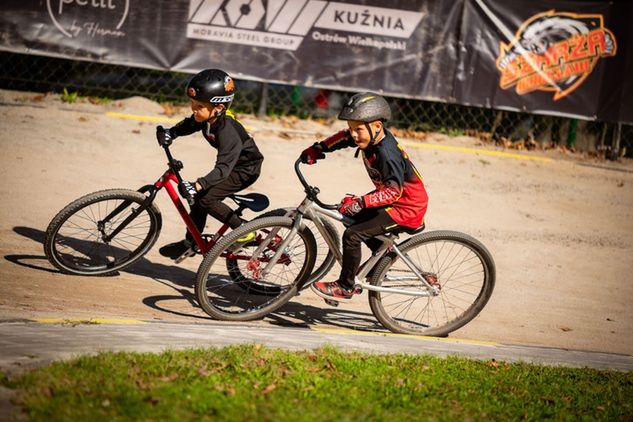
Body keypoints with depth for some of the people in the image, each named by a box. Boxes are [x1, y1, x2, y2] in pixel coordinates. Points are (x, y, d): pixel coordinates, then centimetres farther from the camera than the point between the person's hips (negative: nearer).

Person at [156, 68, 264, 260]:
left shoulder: (227, 131, -37)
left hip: (245, 169, -9)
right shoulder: (206, 118, -13)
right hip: (231, 164, 9)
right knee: (200, 195, 7)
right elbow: (188, 125, 8)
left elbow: (223, 168, -43)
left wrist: (198, 185, -53)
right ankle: (189, 243, 21)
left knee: (206, 198, -20)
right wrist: (170, 133, -12)